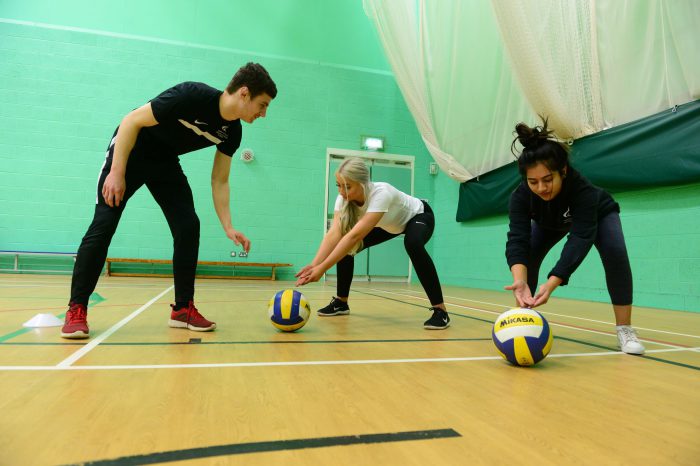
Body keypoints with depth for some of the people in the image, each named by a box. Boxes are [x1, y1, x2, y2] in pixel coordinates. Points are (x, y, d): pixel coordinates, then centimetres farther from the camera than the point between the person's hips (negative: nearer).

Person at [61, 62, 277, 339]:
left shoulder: (232, 131, -11)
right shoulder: (192, 96, -30)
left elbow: (219, 181, -4)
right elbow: (132, 121, -24)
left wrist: (228, 227, -11)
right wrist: (117, 173, -26)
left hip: (165, 162, 6)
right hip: (129, 153, -5)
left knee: (188, 227, -8)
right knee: (103, 226, -11)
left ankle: (183, 309, 0)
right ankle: (76, 309, 1)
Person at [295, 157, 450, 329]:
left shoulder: (381, 193, -42)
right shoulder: (344, 198, -24)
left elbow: (355, 235, -50)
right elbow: (334, 234, -35)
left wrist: (322, 268, -55)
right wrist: (314, 264, -50)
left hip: (419, 216, -6)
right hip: (389, 224, 6)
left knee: (413, 244, -39)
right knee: (344, 248, -8)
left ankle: (440, 310, -28)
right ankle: (341, 302, 10)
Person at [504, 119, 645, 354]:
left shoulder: (582, 189, -45)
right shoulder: (521, 195, -37)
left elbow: (580, 239, -53)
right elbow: (518, 239, -46)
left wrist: (551, 284, -66)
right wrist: (520, 281, -65)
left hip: (598, 214, -2)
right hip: (550, 221, 3)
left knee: (615, 253, -27)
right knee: (527, 254, -17)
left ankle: (625, 330, -14)